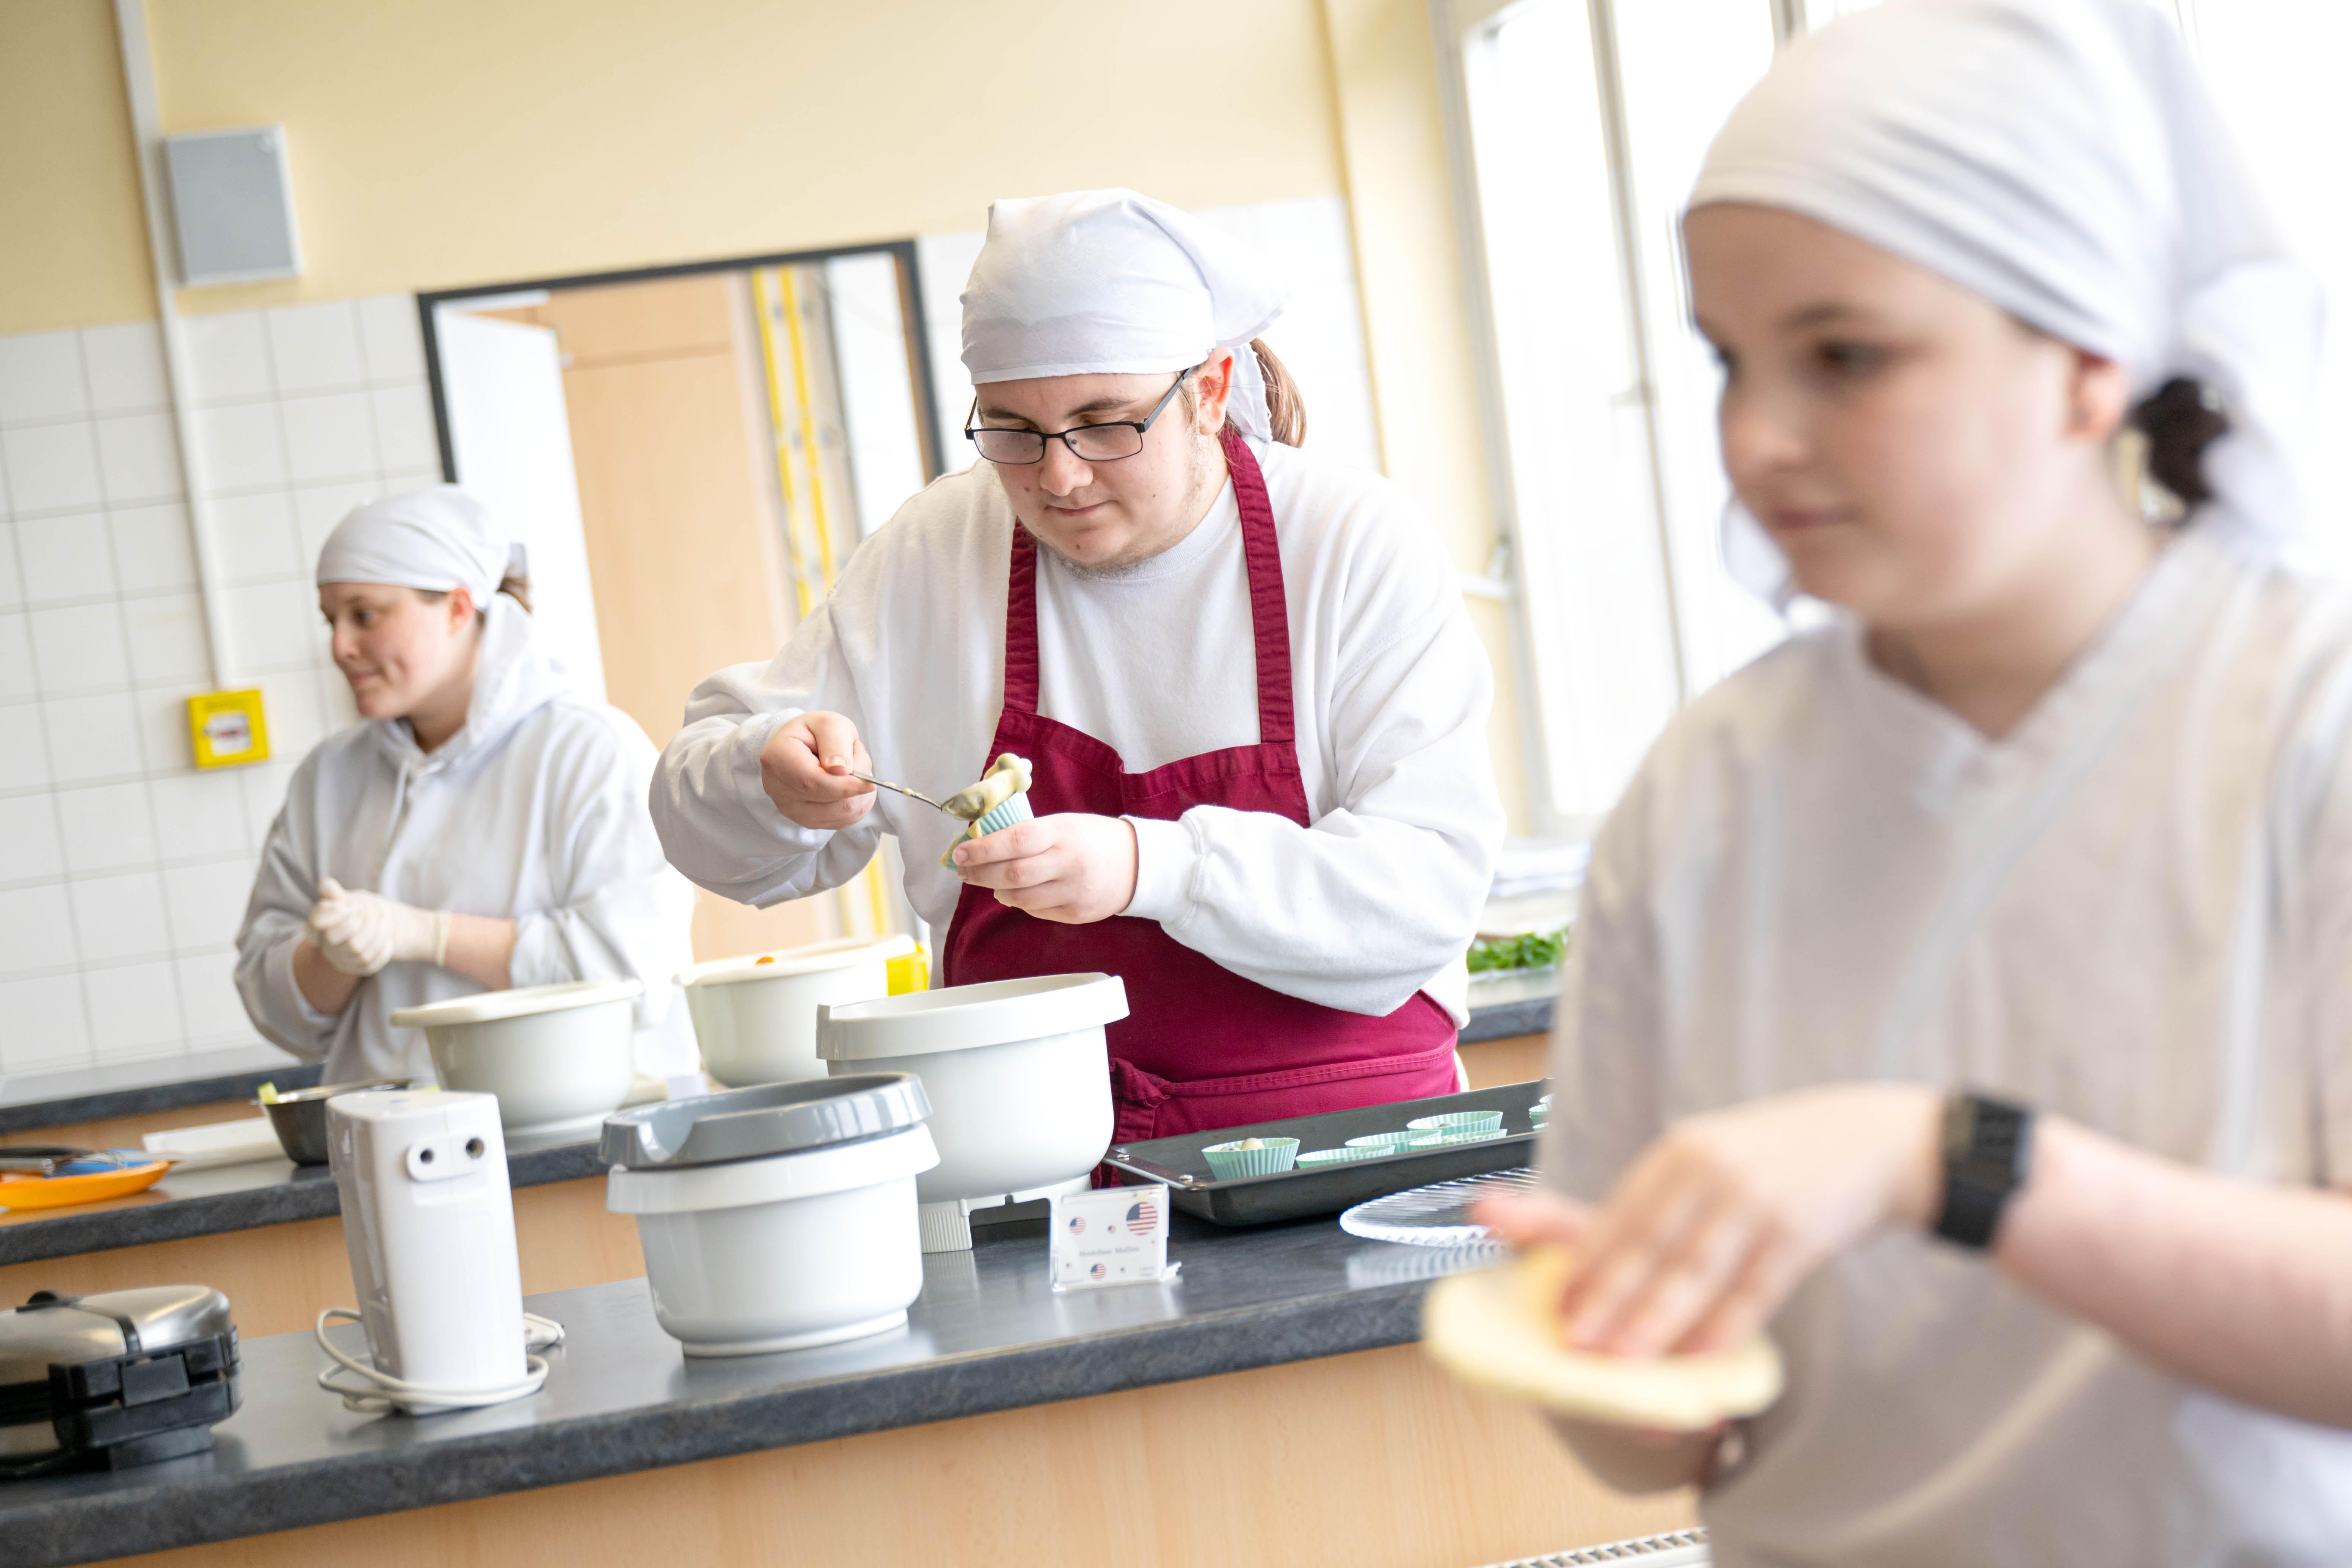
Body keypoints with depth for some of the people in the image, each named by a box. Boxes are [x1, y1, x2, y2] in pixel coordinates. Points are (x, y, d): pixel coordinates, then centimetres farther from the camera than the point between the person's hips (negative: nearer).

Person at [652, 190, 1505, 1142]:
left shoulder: (1358, 547, 0)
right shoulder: (932, 554, 8)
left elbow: (1432, 885, -13)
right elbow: (717, 837, 15)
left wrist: (1147, 868, -26)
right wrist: (779, 782, -9)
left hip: (1348, 1137, -2)